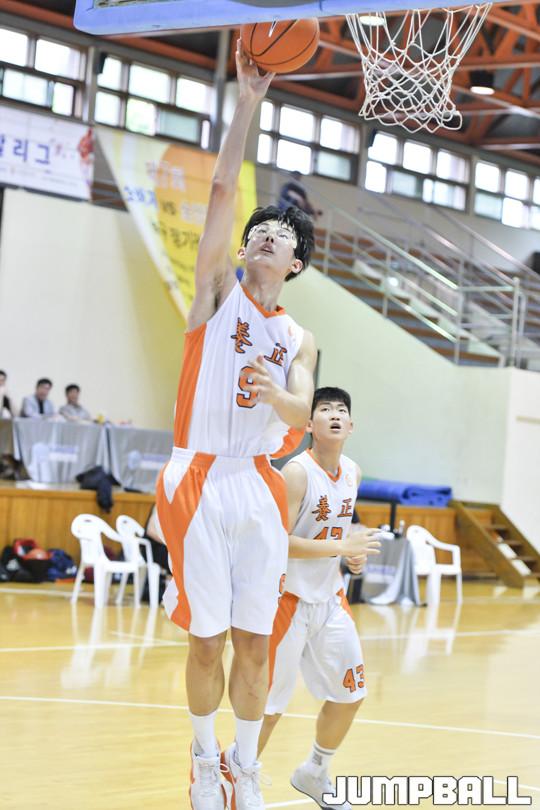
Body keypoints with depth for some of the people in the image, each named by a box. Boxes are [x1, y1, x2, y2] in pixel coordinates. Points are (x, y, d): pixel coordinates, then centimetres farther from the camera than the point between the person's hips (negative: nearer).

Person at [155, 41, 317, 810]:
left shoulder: (299, 339, 12)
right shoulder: (218, 289, 6)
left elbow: (300, 415, -4)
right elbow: (222, 188, -4)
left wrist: (275, 394, -27)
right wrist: (248, 102, -7)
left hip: (261, 489, 3)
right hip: (203, 480, -3)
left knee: (254, 645, 5)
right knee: (208, 641, 2)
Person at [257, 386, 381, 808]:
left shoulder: (353, 472, 4)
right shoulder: (297, 472, -19)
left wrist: (352, 553, 1)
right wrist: (341, 547, -29)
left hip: (330, 599, 7)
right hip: (290, 598, -7)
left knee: (350, 694, 12)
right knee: (271, 701, -3)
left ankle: (314, 773, 32)